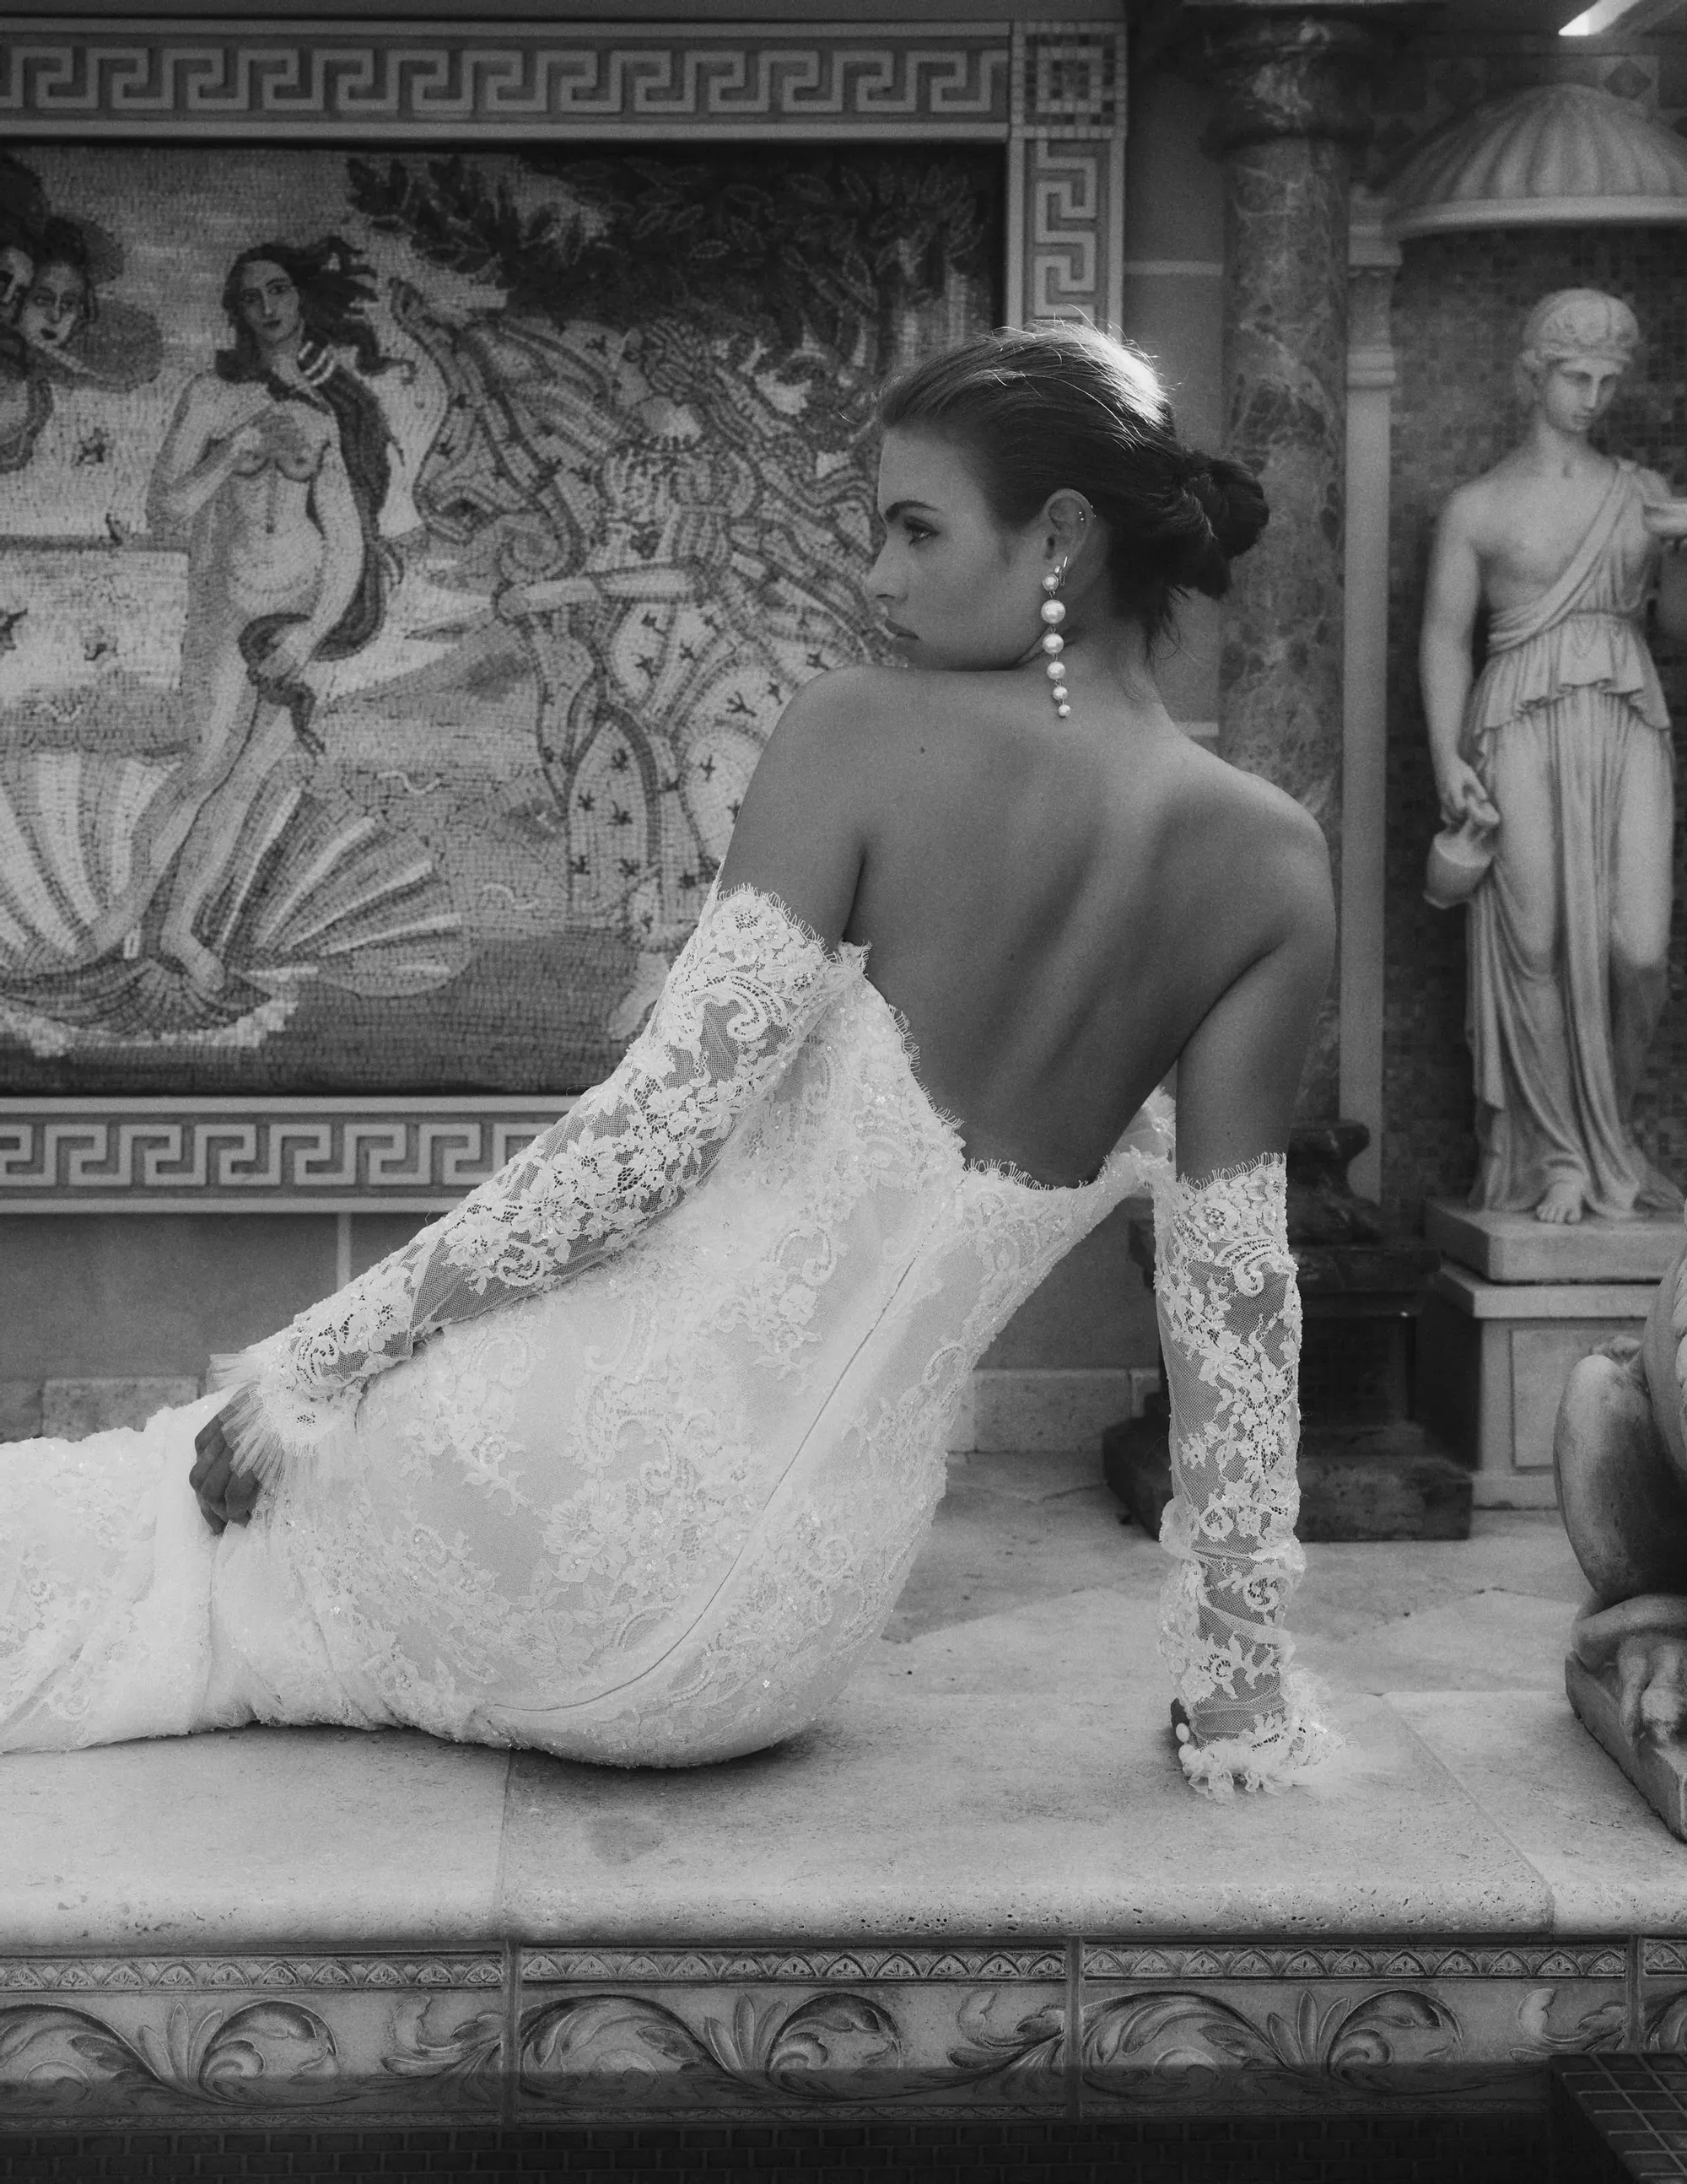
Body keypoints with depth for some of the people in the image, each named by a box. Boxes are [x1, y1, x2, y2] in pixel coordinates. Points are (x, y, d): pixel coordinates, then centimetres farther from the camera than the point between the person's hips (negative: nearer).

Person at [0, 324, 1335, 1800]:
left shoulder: (865, 736, -13)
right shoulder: (1276, 869, -4)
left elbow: (659, 1120, -17)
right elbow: (1233, 1292, -3)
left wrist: (317, 1352, -7)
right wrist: (1245, 1687, 6)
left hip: (588, 1471, -4)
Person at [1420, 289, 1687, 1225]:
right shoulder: (1477, 506, 7)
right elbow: (1443, 637, 4)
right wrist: (1447, 757, -8)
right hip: (1523, 729, -2)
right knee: (1538, 944, -7)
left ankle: (1609, 1134, 14)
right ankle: (1559, 1156, 6)